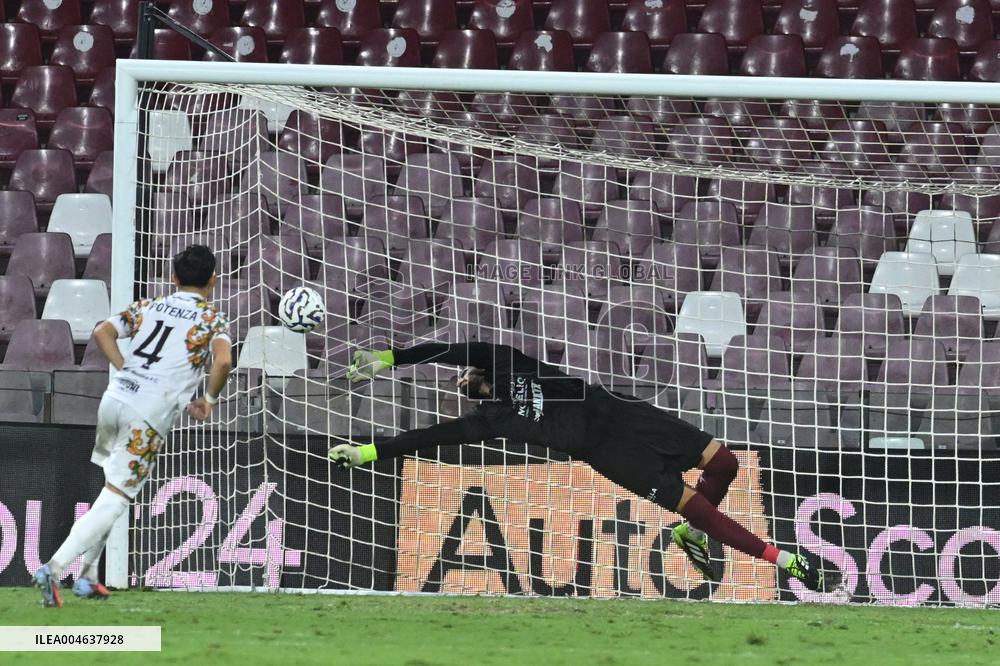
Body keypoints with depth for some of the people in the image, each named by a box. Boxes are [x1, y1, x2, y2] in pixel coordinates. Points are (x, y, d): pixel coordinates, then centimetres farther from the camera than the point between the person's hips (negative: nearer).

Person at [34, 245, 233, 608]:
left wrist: (128, 372, 10)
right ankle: (55, 568, -22)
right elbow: (223, 361, -14)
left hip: (114, 399, 5)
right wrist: (209, 400, 2)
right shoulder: (212, 319, 5)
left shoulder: (148, 307, 17)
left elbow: (102, 332, 7)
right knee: (113, 501, -7)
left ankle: (87, 576, 22)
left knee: (113, 491, 24)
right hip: (149, 417, -5)